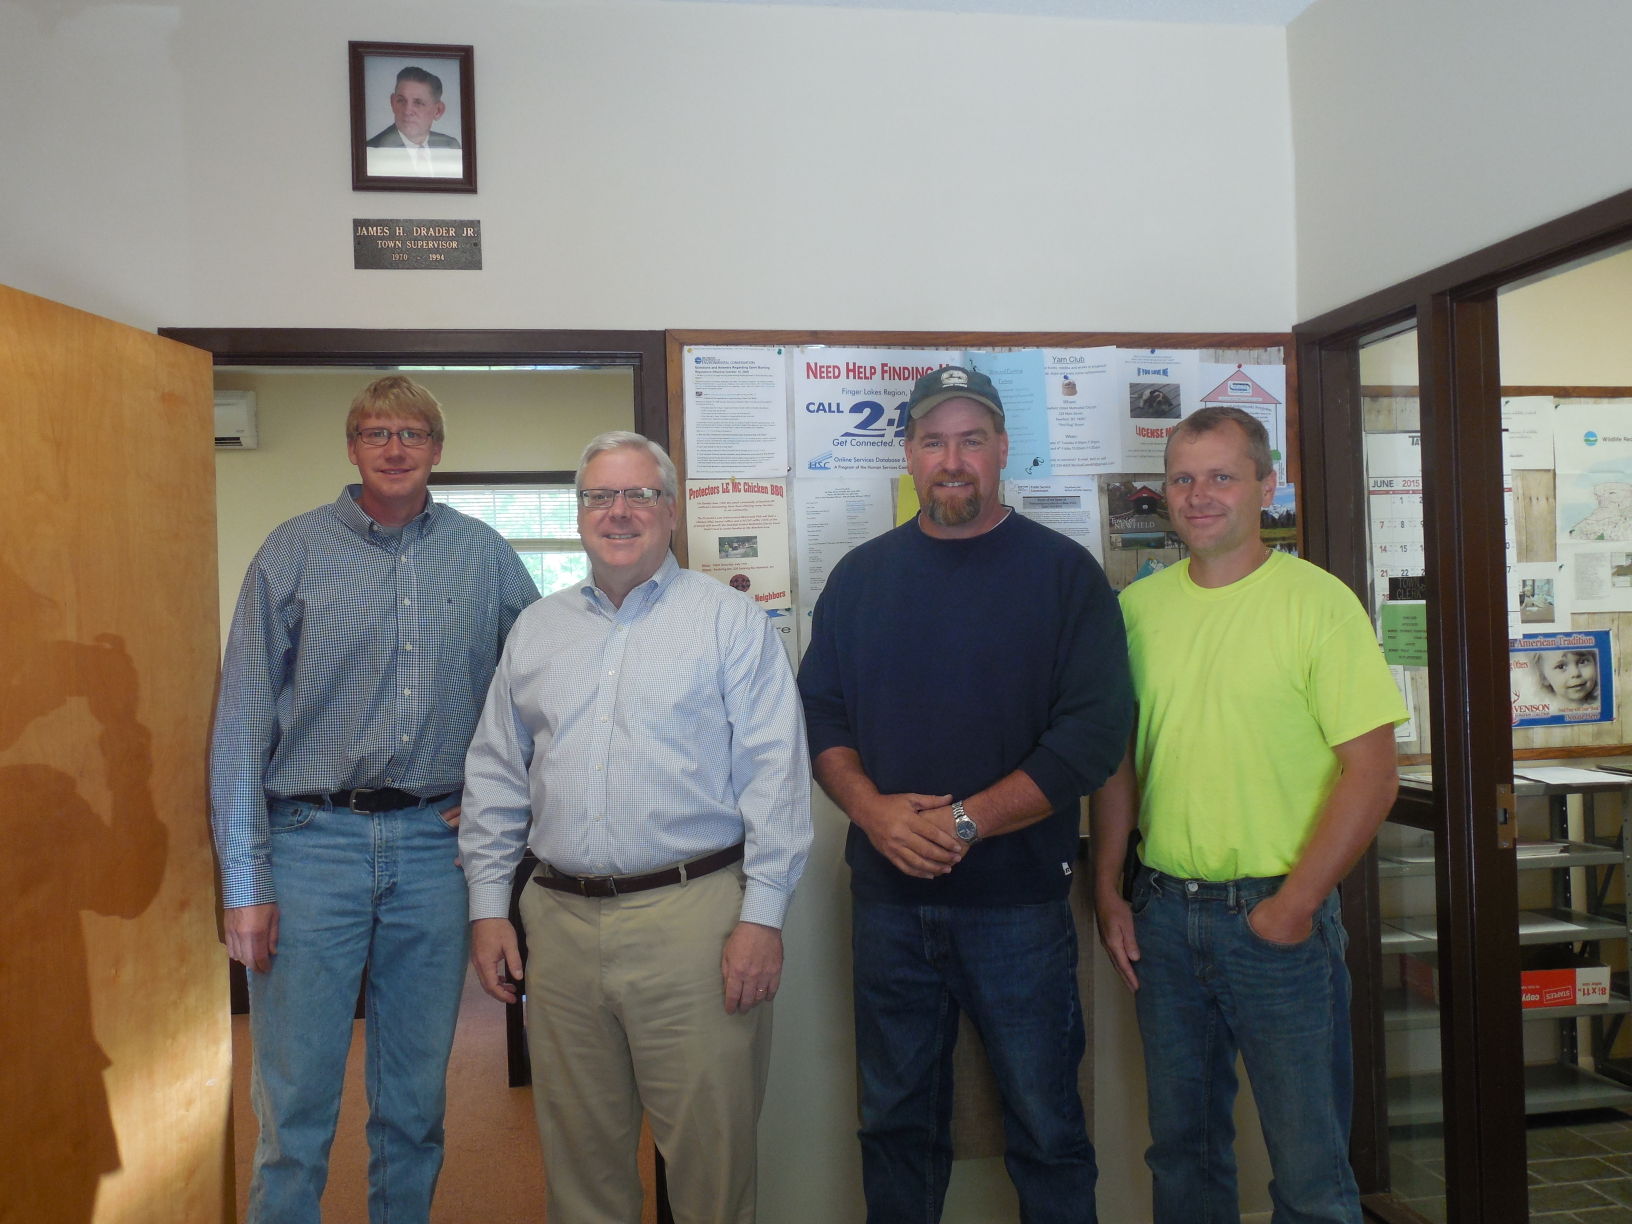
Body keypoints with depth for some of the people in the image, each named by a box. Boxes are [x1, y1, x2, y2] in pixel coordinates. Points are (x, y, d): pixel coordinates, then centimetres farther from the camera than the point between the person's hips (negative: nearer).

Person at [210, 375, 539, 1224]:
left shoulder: (484, 555, 5)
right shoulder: (293, 551, 0)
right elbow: (242, 724, -3)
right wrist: (246, 883, -7)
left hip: (435, 843, 2)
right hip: (315, 841, -1)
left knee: (417, 1096, 13)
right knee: (294, 1098, 3)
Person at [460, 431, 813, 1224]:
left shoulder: (728, 619, -1)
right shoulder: (535, 630, 13)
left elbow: (774, 773, -6)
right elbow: (495, 777, 15)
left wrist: (763, 915, -11)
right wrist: (487, 906, 9)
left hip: (693, 917, -4)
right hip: (560, 920, 4)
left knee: (710, 1150, 3)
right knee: (580, 1147, 16)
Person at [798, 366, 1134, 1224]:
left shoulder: (1063, 572, -3)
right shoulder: (861, 575, 8)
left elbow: (1097, 730, -11)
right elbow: (819, 711, 5)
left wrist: (966, 820, -17)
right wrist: (874, 809, -13)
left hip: (1019, 902, -3)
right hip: (886, 898, 3)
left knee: (1046, 1128, 9)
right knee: (895, 1120, 17)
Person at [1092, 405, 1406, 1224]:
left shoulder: (1319, 602, -7)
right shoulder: (1137, 607, 5)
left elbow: (1371, 769, -10)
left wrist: (1296, 904, -13)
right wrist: (1108, 894, 5)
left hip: (1277, 918, -4)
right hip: (1162, 915, 4)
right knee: (1183, 1147, 18)